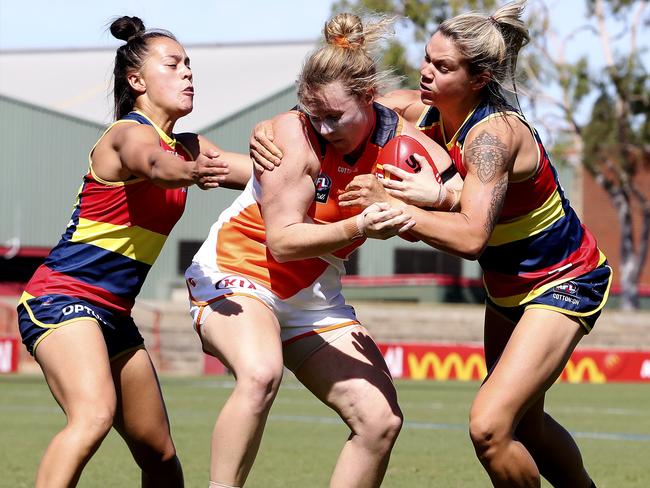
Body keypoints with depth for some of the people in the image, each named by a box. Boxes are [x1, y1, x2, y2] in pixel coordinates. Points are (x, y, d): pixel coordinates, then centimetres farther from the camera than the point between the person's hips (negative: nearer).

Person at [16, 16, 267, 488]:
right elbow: (152, 164, -37)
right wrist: (188, 173, -59)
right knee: (94, 415, -33)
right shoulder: (131, 132, -13)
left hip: (113, 315, 9)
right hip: (62, 298, -9)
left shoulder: (189, 148, 13)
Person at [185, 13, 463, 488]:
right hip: (236, 275, -5)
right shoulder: (293, 134, -21)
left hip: (315, 298, 5)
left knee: (381, 421, -7)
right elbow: (282, 242, -24)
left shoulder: (402, 140, -9)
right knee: (261, 374, -37)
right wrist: (357, 228, -38)